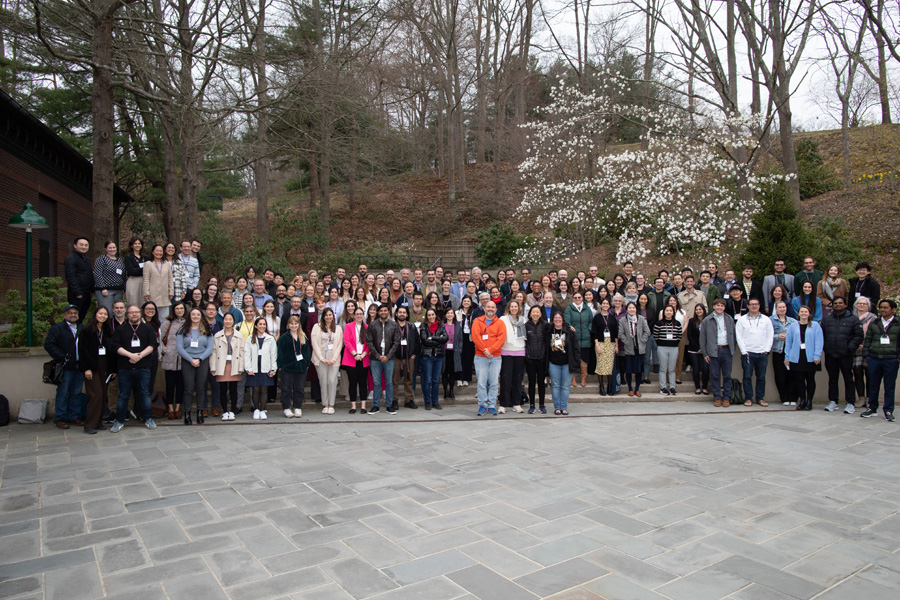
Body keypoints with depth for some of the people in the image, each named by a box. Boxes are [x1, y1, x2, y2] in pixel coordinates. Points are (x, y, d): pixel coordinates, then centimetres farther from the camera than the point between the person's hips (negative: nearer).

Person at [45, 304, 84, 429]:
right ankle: (60, 419, 7)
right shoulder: (57, 328, -2)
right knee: (63, 394, -1)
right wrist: (61, 358, -16)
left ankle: (74, 416, 19)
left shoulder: (82, 329, 15)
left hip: (79, 366, 5)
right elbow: (48, 344, -10)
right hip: (66, 367, -5)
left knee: (76, 393, 10)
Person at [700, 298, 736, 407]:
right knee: (715, 375, 2)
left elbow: (733, 336, 14)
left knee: (727, 375, 4)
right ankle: (717, 397, 11)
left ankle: (726, 397, 12)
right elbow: (702, 339, 3)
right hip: (713, 351, -1)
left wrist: (732, 349, 6)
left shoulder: (730, 320, 11)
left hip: (726, 350, 2)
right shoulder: (706, 321, 3)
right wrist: (705, 353, -1)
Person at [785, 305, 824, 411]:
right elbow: (788, 342, 9)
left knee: (810, 379, 5)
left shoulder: (815, 326, 4)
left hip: (810, 357, -1)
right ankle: (802, 400, 13)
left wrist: (817, 355, -11)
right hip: (797, 357, 2)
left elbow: (819, 341, -2)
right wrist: (787, 357, 6)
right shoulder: (793, 327, 9)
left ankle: (809, 401, 13)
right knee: (799, 380, 3)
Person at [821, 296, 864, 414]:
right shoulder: (826, 319, 11)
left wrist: (850, 348, -11)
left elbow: (858, 335, -4)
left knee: (848, 379, 2)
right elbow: (821, 335, 11)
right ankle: (833, 402, 17)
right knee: (832, 379, 10)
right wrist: (825, 347, 0)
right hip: (830, 355, 3)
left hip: (846, 355, -3)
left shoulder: (853, 319, 1)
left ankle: (850, 403, 8)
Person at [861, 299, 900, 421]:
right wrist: (866, 355, 5)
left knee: (889, 386, 2)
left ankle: (888, 411, 11)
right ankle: (872, 409, 19)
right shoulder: (873, 324, 10)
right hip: (874, 359, 2)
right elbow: (867, 340, 12)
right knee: (873, 385, 8)